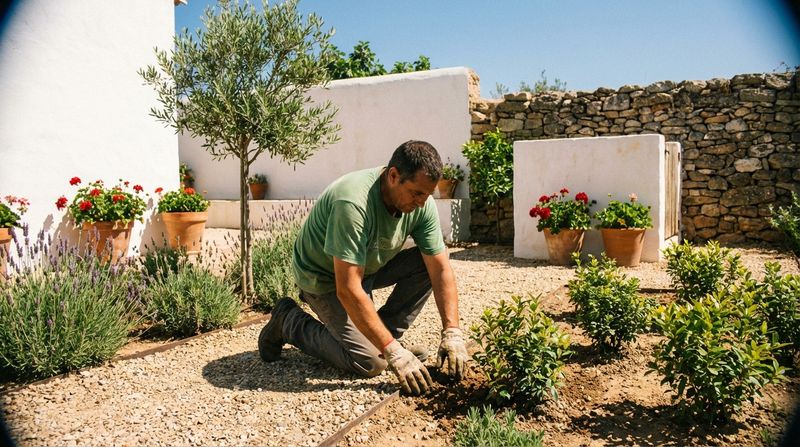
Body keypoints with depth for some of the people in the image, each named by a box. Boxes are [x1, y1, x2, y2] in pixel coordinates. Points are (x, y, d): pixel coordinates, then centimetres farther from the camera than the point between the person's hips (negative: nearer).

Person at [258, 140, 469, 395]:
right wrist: (393, 352, -38)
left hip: (371, 266, 7)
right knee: (370, 362, -16)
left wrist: (452, 334, -22)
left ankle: (387, 336, 1)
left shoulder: (422, 203, -15)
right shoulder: (353, 203, -37)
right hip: (324, 276, -7)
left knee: (428, 262, -12)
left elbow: (442, 270, -12)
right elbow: (348, 290, -38)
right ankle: (289, 322, 4)